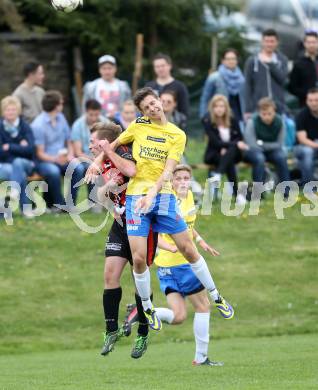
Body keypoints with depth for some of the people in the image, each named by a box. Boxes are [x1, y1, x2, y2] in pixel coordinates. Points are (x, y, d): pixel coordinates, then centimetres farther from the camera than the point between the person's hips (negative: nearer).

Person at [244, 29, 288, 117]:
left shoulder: (282, 60, 9)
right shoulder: (252, 61, 4)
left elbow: (283, 78, -7)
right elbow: (248, 87, 1)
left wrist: (270, 63, -13)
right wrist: (248, 110, -5)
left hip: (278, 107, 1)